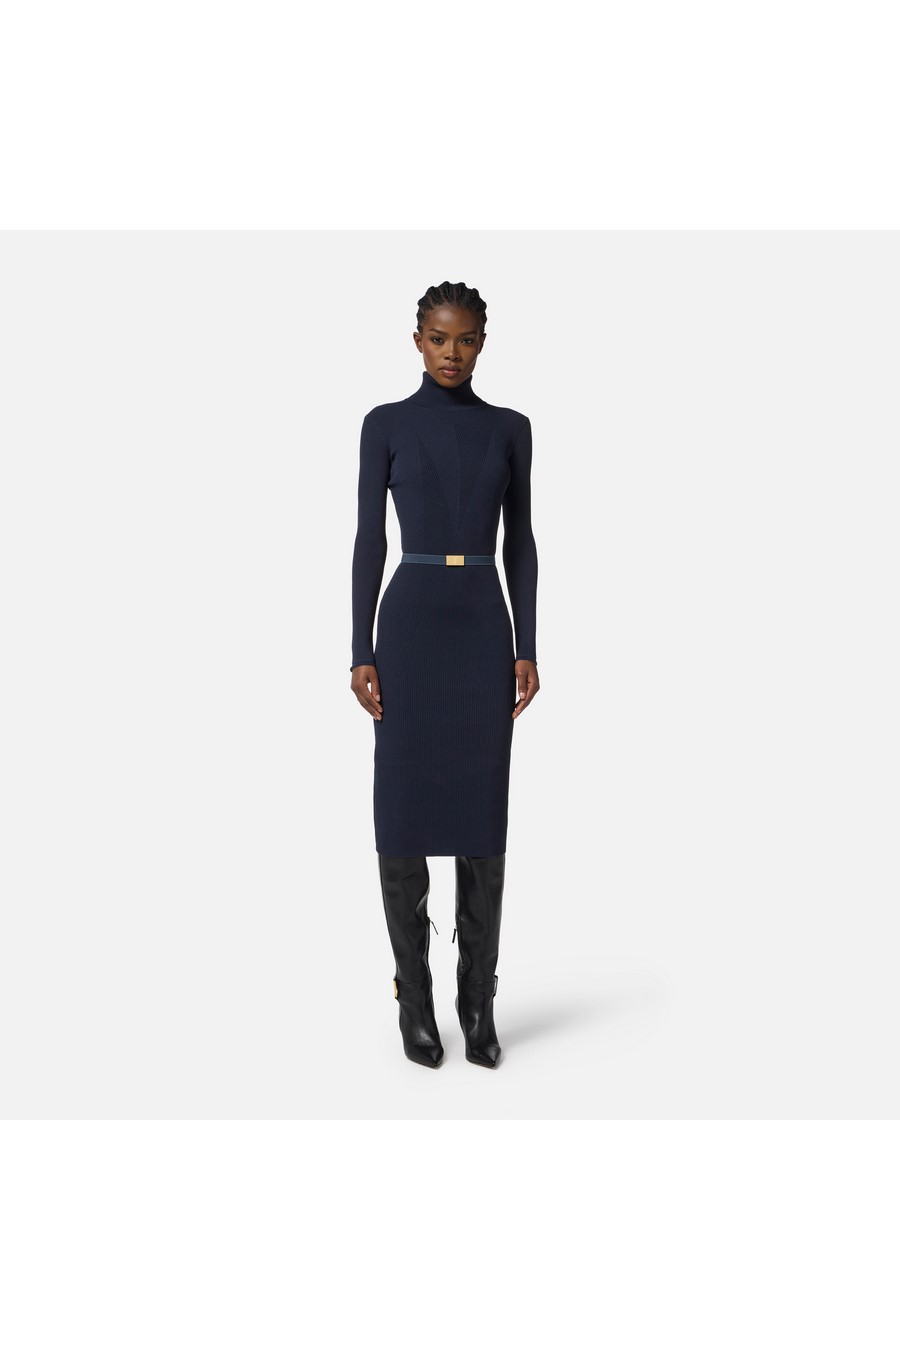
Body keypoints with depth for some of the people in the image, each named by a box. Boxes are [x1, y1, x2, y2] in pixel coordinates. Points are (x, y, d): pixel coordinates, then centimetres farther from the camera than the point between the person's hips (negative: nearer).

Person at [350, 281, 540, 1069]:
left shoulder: (511, 429, 10)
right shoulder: (385, 425, 3)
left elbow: (520, 542, 9)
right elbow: (368, 540, 0)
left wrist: (527, 649, 2)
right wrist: (361, 653, -6)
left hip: (485, 628, 2)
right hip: (411, 624, -2)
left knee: (483, 813, 5)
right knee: (406, 811, 1)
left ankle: (478, 1001, 18)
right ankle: (416, 999, 15)